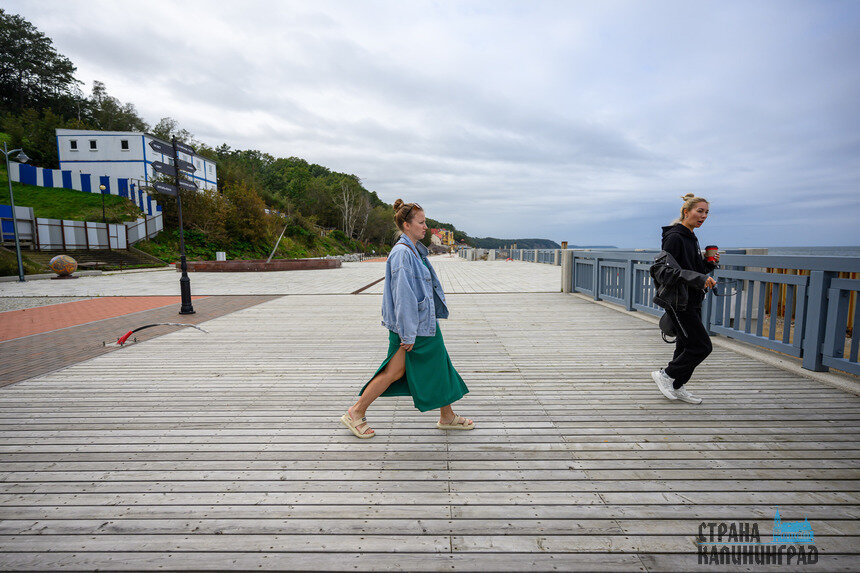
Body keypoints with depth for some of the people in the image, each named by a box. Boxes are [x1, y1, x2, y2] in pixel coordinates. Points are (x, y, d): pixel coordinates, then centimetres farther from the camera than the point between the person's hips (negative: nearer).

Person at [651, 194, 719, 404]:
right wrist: (700, 279, -25)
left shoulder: (691, 237, 16)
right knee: (702, 346, -7)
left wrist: (710, 263, 6)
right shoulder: (675, 237, -14)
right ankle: (666, 375, 8)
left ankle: (677, 387, 23)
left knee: (686, 345, 13)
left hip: (692, 302, 10)